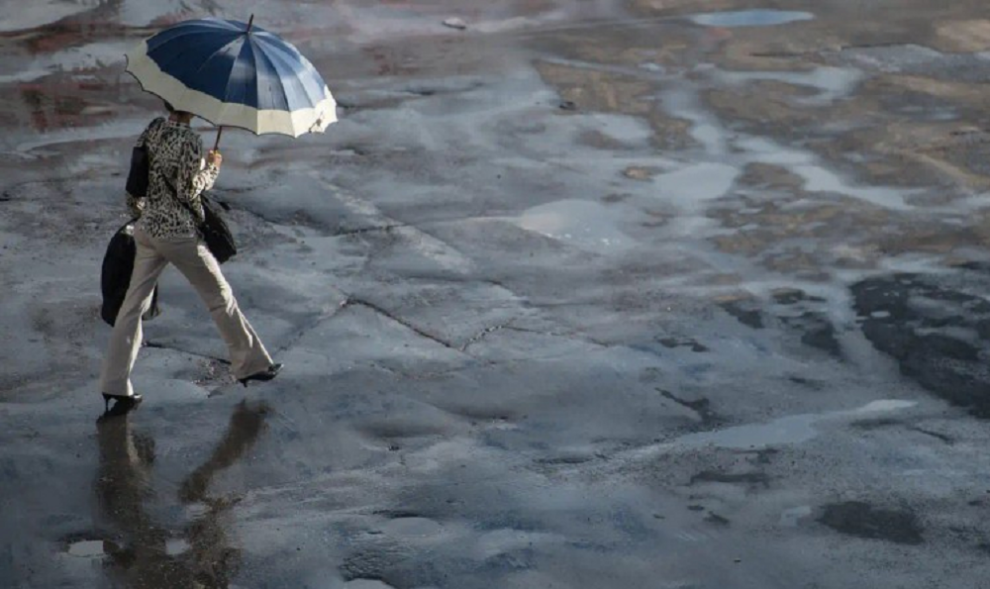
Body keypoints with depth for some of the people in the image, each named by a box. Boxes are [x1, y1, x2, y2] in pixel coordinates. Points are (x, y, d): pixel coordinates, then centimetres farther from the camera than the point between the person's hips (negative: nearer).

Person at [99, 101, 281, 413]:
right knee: (220, 297, 11)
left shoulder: (152, 130, 4)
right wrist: (212, 168, -2)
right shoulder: (189, 141, -18)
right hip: (179, 233, -6)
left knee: (134, 305, 6)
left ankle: (114, 385, 4)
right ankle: (250, 364, 23)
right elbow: (189, 190, -17)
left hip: (146, 229, 6)